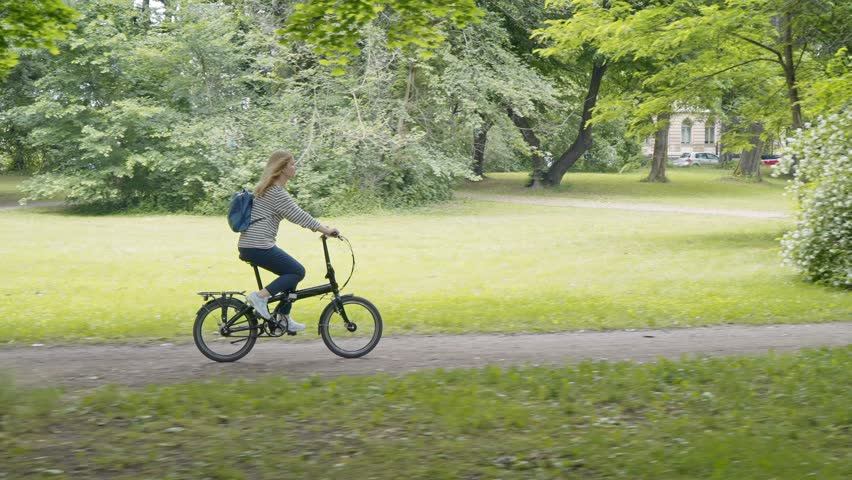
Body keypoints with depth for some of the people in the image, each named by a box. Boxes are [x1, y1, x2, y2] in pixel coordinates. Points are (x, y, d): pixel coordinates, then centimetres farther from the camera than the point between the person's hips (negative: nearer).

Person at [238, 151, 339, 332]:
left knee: (291, 272, 16)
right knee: (297, 271, -4)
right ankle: (260, 296, -12)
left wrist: (320, 227, 24)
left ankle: (284, 319, 15)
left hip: (247, 246, 10)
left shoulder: (268, 189, 20)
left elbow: (296, 214, 26)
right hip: (259, 246, -10)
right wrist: (324, 229, -12)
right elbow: (298, 216, -16)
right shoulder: (277, 193, -13)